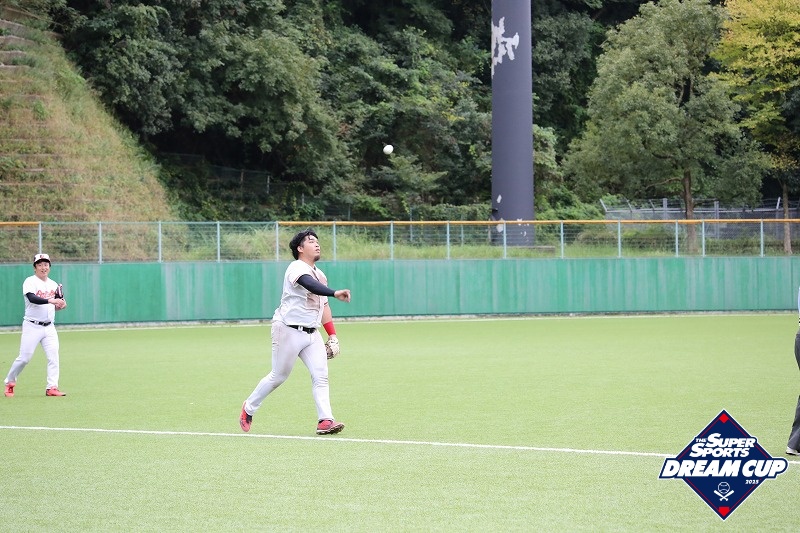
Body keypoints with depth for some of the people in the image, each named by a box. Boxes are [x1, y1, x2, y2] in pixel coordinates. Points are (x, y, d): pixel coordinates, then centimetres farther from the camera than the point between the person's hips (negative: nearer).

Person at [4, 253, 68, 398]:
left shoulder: (53, 285, 11)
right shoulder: (30, 282, -8)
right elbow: (32, 298, -27)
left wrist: (60, 305, -5)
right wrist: (50, 300, -39)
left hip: (49, 327, 5)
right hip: (32, 326, -5)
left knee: (53, 357, -7)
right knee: (24, 358, -3)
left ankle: (52, 387, -6)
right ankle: (10, 383, 17)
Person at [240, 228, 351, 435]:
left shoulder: (320, 275, 15)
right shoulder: (297, 268, -14)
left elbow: (323, 306, 22)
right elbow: (310, 285, -36)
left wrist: (332, 334, 15)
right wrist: (334, 293, -51)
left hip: (312, 333, 8)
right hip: (289, 331, -7)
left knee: (320, 375, -8)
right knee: (278, 377, 4)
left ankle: (325, 420, -14)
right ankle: (249, 408, 25)